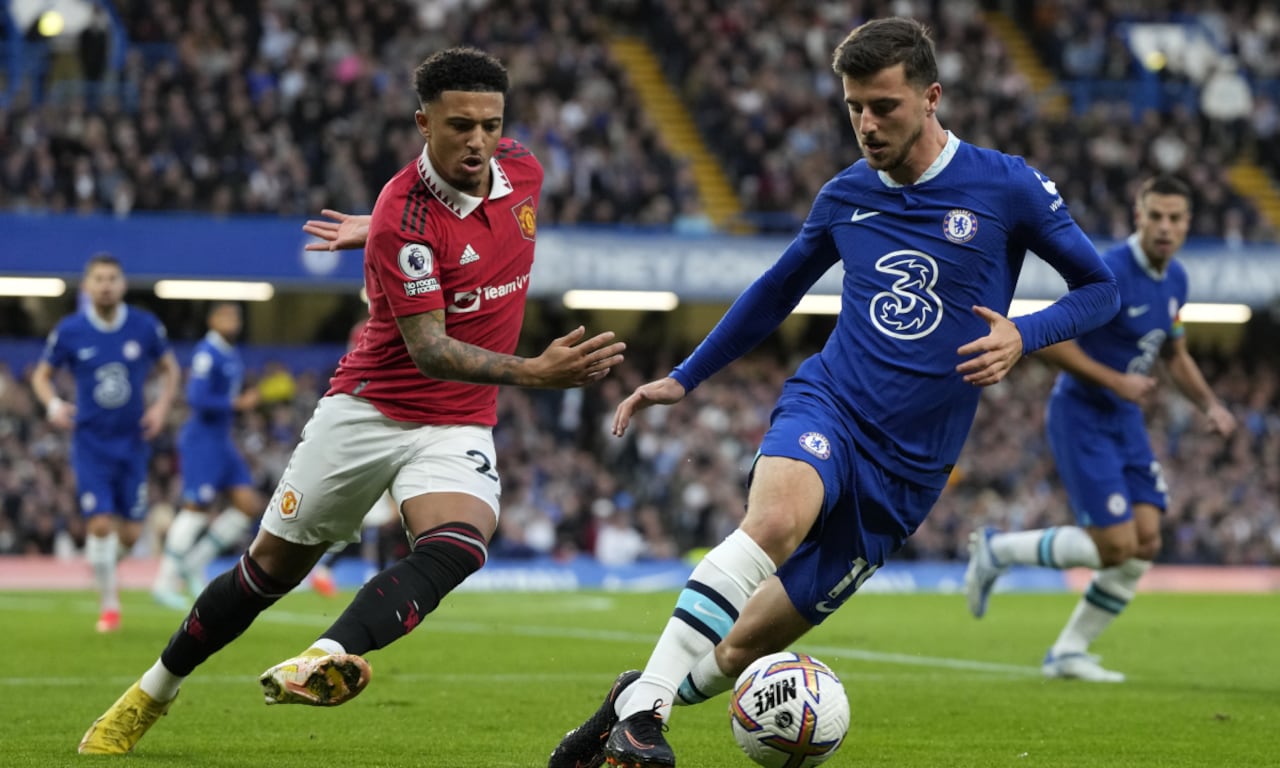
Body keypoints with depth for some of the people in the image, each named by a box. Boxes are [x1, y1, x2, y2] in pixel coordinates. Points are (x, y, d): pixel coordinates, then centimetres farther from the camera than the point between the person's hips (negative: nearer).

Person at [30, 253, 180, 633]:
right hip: (91, 442, -2)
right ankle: (108, 602, 4)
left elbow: (169, 367, 12)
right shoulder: (69, 331, -7)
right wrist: (53, 404, -14)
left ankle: (107, 568, 36)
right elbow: (42, 375, 6)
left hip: (133, 441, 2)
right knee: (100, 523, -13)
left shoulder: (145, 326, -4)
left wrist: (162, 405, -4)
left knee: (131, 531, 2)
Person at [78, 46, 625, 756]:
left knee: (455, 546, -29)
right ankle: (148, 697, 26)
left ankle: (329, 659, -47)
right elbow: (429, 350, -31)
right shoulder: (405, 218, -23)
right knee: (271, 566, 6)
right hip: (368, 410, -3)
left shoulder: (521, 169, -4)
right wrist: (534, 372, -44)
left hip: (459, 427, 4)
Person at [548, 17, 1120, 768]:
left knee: (742, 652, -1)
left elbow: (1101, 288, 4)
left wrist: (1023, 334, -15)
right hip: (827, 405, 1)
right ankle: (642, 705, -40)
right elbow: (776, 290, 24)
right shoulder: (846, 196, 8)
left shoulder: (1006, 188, -2)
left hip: (907, 467, -1)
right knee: (776, 517, -37)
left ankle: (645, 698, 26)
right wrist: (683, 379, 24)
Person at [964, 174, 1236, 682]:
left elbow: (1175, 354, 22)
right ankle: (996, 549, 8)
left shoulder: (1174, 279, 6)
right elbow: (1047, 341, -21)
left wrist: (1209, 404, 7)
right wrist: (1117, 381, -22)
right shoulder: (1110, 273, -21)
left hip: (1125, 420, 8)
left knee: (1145, 542, -2)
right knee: (1115, 545, -13)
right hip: (1081, 416, -8)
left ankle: (1069, 653, 11)